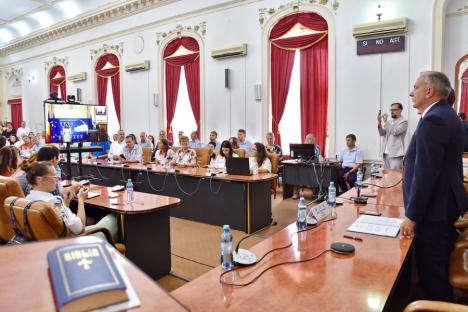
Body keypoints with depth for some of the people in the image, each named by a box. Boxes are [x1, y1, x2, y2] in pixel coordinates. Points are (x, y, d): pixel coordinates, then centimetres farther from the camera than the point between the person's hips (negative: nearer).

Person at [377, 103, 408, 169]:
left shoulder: (404, 121, -4)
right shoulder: (389, 122, 16)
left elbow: (395, 132, -18)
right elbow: (382, 133, 8)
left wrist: (385, 122, -14)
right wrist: (379, 122, -5)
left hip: (396, 154, -7)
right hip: (386, 153, 7)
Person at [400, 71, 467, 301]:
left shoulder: (433, 120, -20)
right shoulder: (447, 115, 12)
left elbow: (425, 174, -25)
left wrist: (411, 216, -18)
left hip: (433, 213, -10)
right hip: (447, 206, 10)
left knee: (431, 275, 3)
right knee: (439, 271, 24)